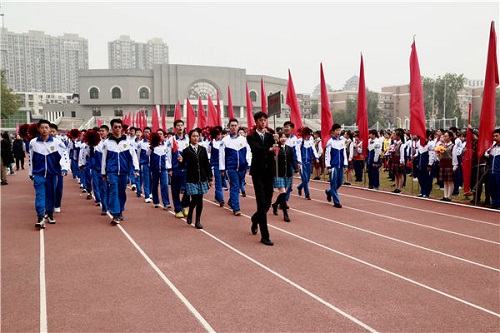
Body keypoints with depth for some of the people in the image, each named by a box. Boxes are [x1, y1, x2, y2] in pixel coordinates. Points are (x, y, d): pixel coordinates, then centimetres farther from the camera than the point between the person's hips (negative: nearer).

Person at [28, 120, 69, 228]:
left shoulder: (57, 142, -5)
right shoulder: (33, 143, 0)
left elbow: (65, 155, -6)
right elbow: (31, 159, 10)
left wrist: (64, 168, -20)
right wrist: (30, 173, 15)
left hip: (52, 173, 0)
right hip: (38, 174, 0)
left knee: (51, 194, 12)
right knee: (39, 195, -8)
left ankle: (50, 214, 28)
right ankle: (40, 217, -10)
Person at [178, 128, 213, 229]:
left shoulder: (203, 149, 6)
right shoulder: (186, 151, -2)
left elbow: (207, 165, 8)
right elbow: (183, 166, -2)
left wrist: (210, 179, 6)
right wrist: (181, 161, -25)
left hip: (202, 179, 3)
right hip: (191, 180, -3)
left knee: (200, 200, 4)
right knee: (194, 199, -6)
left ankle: (198, 221, 16)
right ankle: (189, 214, 24)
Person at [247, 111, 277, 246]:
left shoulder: (270, 136, 10)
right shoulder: (251, 137, -2)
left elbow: (275, 150, -5)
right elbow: (256, 148, -23)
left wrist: (275, 141, -24)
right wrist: (269, 149, -40)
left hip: (269, 173, 4)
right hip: (258, 173, -4)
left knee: (267, 203, 10)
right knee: (261, 203, -8)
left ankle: (255, 219, 42)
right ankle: (265, 236, -3)